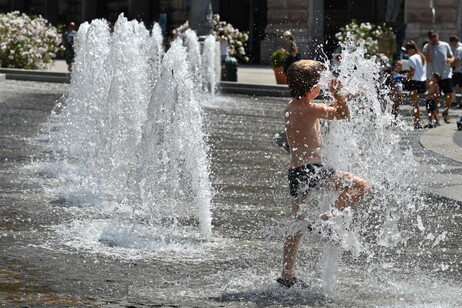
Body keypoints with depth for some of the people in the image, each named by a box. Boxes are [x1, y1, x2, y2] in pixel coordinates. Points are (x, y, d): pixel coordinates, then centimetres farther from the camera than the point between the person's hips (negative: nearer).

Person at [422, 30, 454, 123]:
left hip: (446, 75, 2)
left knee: (450, 95, -4)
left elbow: (452, 57, 14)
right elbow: (428, 60, -15)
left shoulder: (445, 45, 5)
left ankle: (445, 112, 20)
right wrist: (429, 47, -18)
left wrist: (450, 60, -10)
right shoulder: (427, 47, -1)